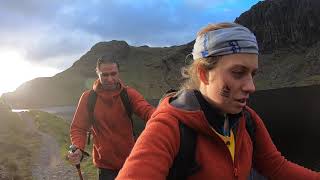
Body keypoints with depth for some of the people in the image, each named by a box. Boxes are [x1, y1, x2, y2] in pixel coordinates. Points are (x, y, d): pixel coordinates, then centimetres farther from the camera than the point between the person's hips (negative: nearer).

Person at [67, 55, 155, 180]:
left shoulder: (129, 94, -9)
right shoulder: (87, 97, -9)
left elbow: (146, 110, -25)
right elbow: (78, 127, -6)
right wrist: (78, 149, -25)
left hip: (129, 161, 2)